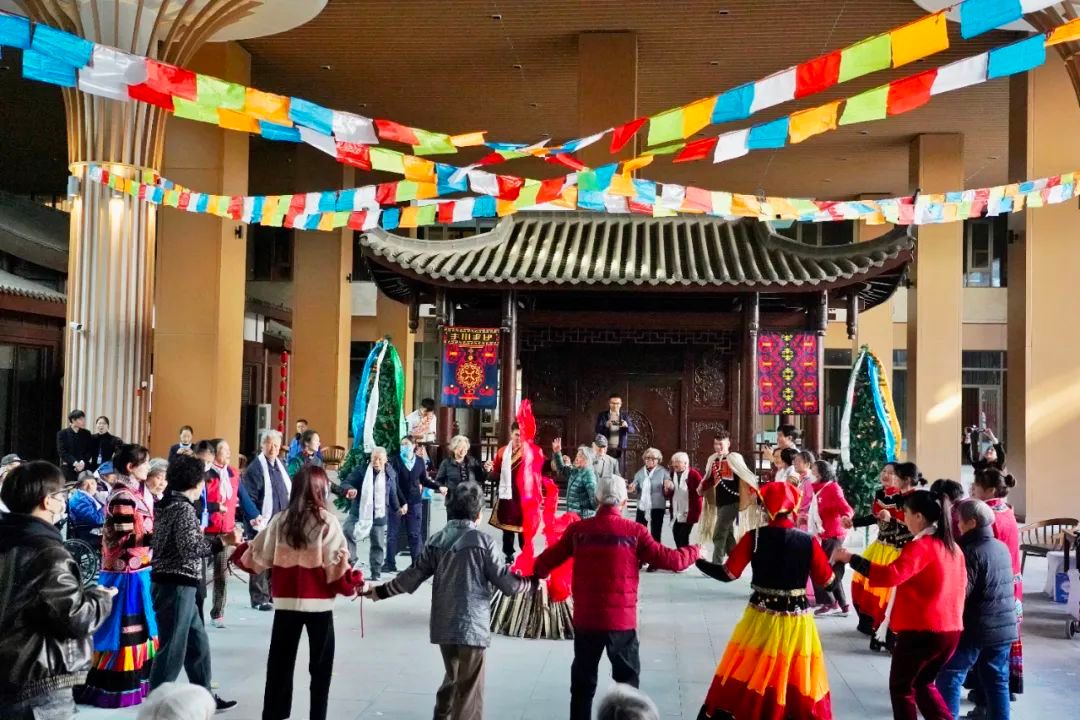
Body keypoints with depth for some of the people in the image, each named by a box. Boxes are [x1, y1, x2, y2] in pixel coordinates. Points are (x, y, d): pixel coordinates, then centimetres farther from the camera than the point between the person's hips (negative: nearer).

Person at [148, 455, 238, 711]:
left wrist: (200, 535, 23)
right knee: (172, 651, -4)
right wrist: (222, 540, -18)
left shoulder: (167, 504, 12)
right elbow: (189, 548, -23)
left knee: (198, 643, 19)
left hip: (171, 584, 10)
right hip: (176, 587, -10)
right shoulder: (184, 508, -16)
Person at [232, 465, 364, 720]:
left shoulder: (280, 520, 0)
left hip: (286, 601, 3)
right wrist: (353, 583, 0)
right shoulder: (327, 521, -9)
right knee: (320, 665, 10)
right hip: (318, 602, -3)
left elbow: (258, 558, 4)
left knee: (280, 662, 13)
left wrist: (239, 552, 23)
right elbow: (336, 564, -13)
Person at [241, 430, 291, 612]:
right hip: (263, 523, -7)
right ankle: (259, 598, 5)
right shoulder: (255, 468, -10)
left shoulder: (281, 465, 14)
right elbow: (249, 498, -14)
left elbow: (289, 491, 22)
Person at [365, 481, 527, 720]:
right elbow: (506, 583, -9)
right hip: (471, 626, -6)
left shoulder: (436, 541, 3)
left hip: (443, 626, 6)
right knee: (468, 690, 4)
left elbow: (412, 577, 4)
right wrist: (530, 580, 10)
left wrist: (380, 591, 18)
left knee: (452, 680, 25)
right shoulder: (482, 541, -11)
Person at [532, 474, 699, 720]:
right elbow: (669, 560, -5)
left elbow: (546, 561, 4)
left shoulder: (578, 529, -4)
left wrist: (535, 573, 26)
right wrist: (694, 551, 15)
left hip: (586, 618, 1)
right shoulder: (634, 531, -8)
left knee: (583, 681, 14)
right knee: (627, 679, 15)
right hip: (622, 619, -1)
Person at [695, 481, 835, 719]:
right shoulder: (808, 541, -8)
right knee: (799, 684, 13)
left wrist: (698, 560, 3)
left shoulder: (754, 537, -11)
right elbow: (826, 580, -1)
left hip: (761, 618, 0)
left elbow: (728, 574, -10)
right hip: (797, 621, 0)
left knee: (745, 680, 12)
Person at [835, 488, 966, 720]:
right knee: (923, 684, 25)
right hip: (950, 630, 8)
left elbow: (890, 575, -29)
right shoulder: (953, 547, 10)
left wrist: (850, 558, -27)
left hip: (920, 630, -8)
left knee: (901, 687, 10)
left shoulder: (921, 546, -15)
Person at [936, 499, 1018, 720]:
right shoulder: (1001, 547, 8)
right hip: (1003, 627, 7)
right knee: (997, 681, 11)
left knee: (949, 677, 3)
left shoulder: (971, 551, -17)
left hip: (975, 629, -7)